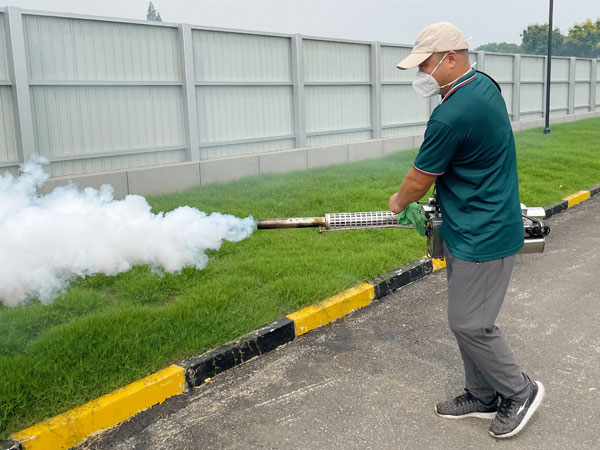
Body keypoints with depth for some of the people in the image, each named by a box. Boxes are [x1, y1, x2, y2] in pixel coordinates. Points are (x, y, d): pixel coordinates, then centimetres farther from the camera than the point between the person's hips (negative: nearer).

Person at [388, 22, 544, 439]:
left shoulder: (453, 115, -25)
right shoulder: (485, 84, 7)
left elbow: (419, 180, -13)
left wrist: (399, 202, 6)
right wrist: (448, 196, 20)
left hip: (482, 238, -10)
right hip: (477, 228, 10)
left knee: (469, 324, 2)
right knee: (467, 318, 17)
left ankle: (520, 391, 23)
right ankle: (482, 396, 32)